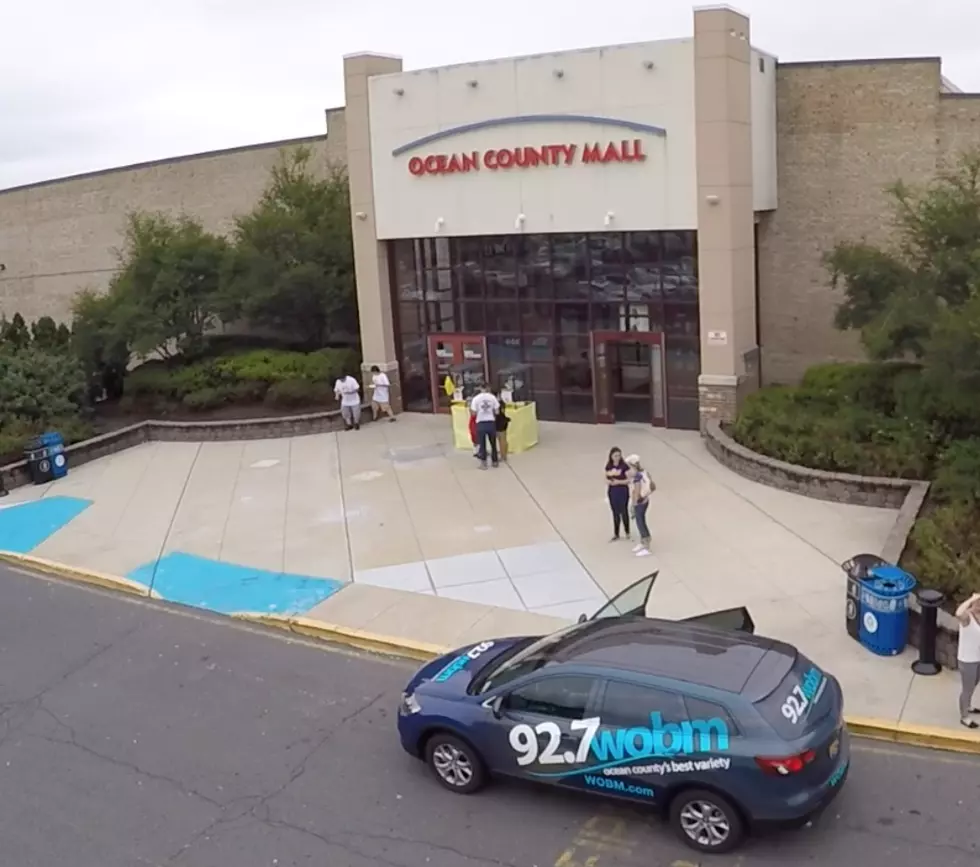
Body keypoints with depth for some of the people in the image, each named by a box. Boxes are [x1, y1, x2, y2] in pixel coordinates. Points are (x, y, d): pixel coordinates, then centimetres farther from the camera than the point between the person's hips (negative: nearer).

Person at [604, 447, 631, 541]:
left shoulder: (624, 466, -13)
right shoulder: (608, 466, 0)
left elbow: (629, 480, -12)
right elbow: (606, 478, 9)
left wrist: (619, 482, -25)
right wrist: (608, 481, -13)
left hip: (623, 492, -4)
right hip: (612, 492, 4)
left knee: (624, 512, 8)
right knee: (615, 513, 13)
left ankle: (627, 532, 27)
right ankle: (616, 534, 23)